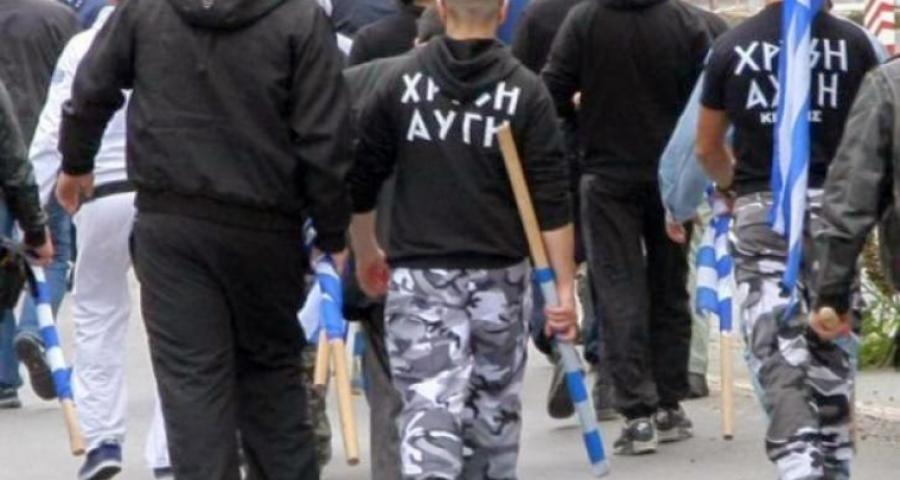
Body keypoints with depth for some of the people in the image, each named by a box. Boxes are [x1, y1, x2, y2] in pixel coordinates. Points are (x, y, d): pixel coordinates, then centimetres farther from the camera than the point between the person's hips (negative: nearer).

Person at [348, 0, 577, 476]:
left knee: (430, 406, -8)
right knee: (494, 406, 17)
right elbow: (551, 201, -6)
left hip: (419, 274, -1)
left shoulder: (402, 82, -1)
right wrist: (565, 287, -2)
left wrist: (365, 252, 21)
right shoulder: (526, 91, -3)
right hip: (499, 275, 1)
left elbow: (360, 179, 6)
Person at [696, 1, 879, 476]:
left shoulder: (731, 46, -1)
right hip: (833, 205, 1)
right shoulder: (853, 44, -2)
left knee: (776, 352, -2)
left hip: (761, 210, -1)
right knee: (832, 348, 14)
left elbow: (707, 148, 9)